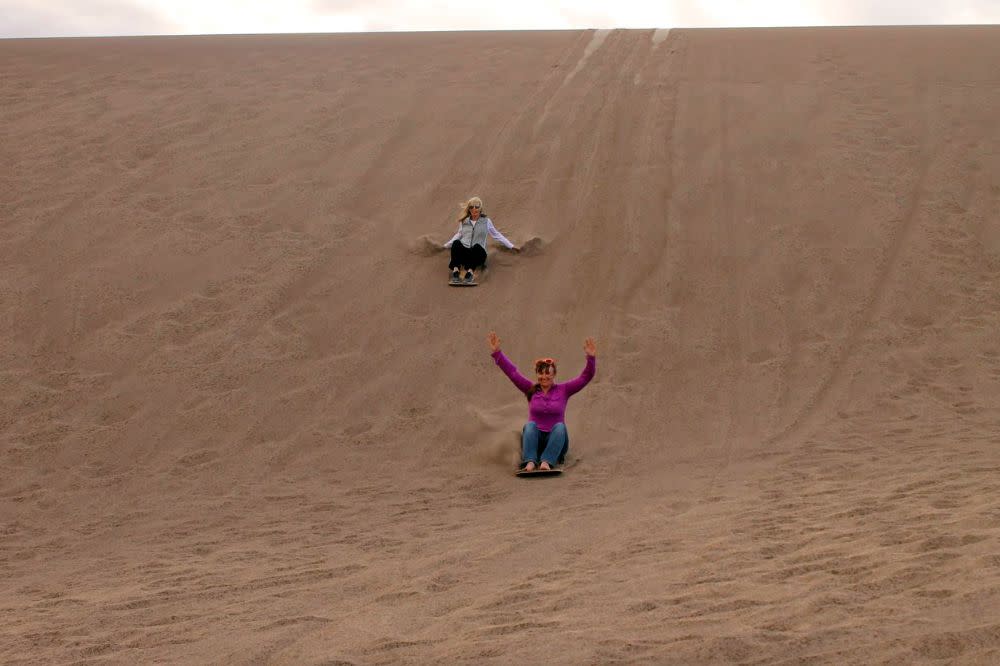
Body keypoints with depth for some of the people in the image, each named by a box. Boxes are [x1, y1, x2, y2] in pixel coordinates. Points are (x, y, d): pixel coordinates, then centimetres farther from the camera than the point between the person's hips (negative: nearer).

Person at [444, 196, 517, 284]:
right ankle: (456, 270, -49)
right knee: (456, 243, -33)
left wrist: (511, 246, 20)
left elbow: (497, 235, 21)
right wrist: (445, 246, 33)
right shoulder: (463, 221, 19)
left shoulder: (486, 221, 14)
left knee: (477, 247, -38)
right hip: (462, 252, 1)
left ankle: (470, 271, -55)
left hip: (478, 253, -1)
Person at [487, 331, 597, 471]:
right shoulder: (531, 390, 7)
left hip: (555, 441, -1)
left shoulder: (563, 390, 4)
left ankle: (546, 462, -46)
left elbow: (586, 377, -6)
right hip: (534, 440, 1)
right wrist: (497, 352, -11)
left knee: (560, 426, -30)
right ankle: (529, 462, -48)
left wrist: (591, 358, -22)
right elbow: (511, 372, 0)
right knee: (530, 425, -28)